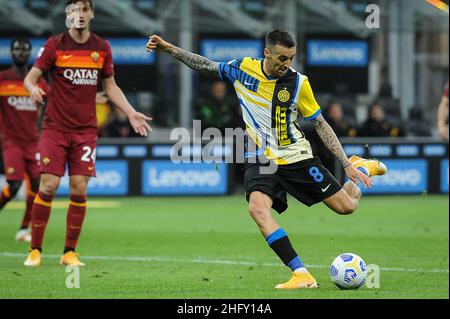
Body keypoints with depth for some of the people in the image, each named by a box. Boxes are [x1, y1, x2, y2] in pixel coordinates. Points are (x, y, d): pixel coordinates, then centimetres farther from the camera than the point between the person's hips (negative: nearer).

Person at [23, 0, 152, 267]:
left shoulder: (102, 47, 5)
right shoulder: (55, 45, -3)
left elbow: (111, 86, 14)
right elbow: (31, 77, -5)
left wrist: (131, 114, 5)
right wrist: (33, 88, -28)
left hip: (86, 129, 2)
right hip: (55, 127, -2)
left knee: (79, 190, -3)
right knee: (48, 187, -9)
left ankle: (70, 252, 7)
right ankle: (35, 250, 2)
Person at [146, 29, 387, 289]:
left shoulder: (298, 82, -10)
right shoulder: (243, 68, -5)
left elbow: (320, 124, -2)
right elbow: (206, 66, 11)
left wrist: (347, 165, -5)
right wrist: (168, 48, 8)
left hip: (296, 158, -1)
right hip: (260, 160, 1)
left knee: (347, 206, -1)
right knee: (258, 208, -30)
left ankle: (362, 168, 37)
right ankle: (302, 275, -32)